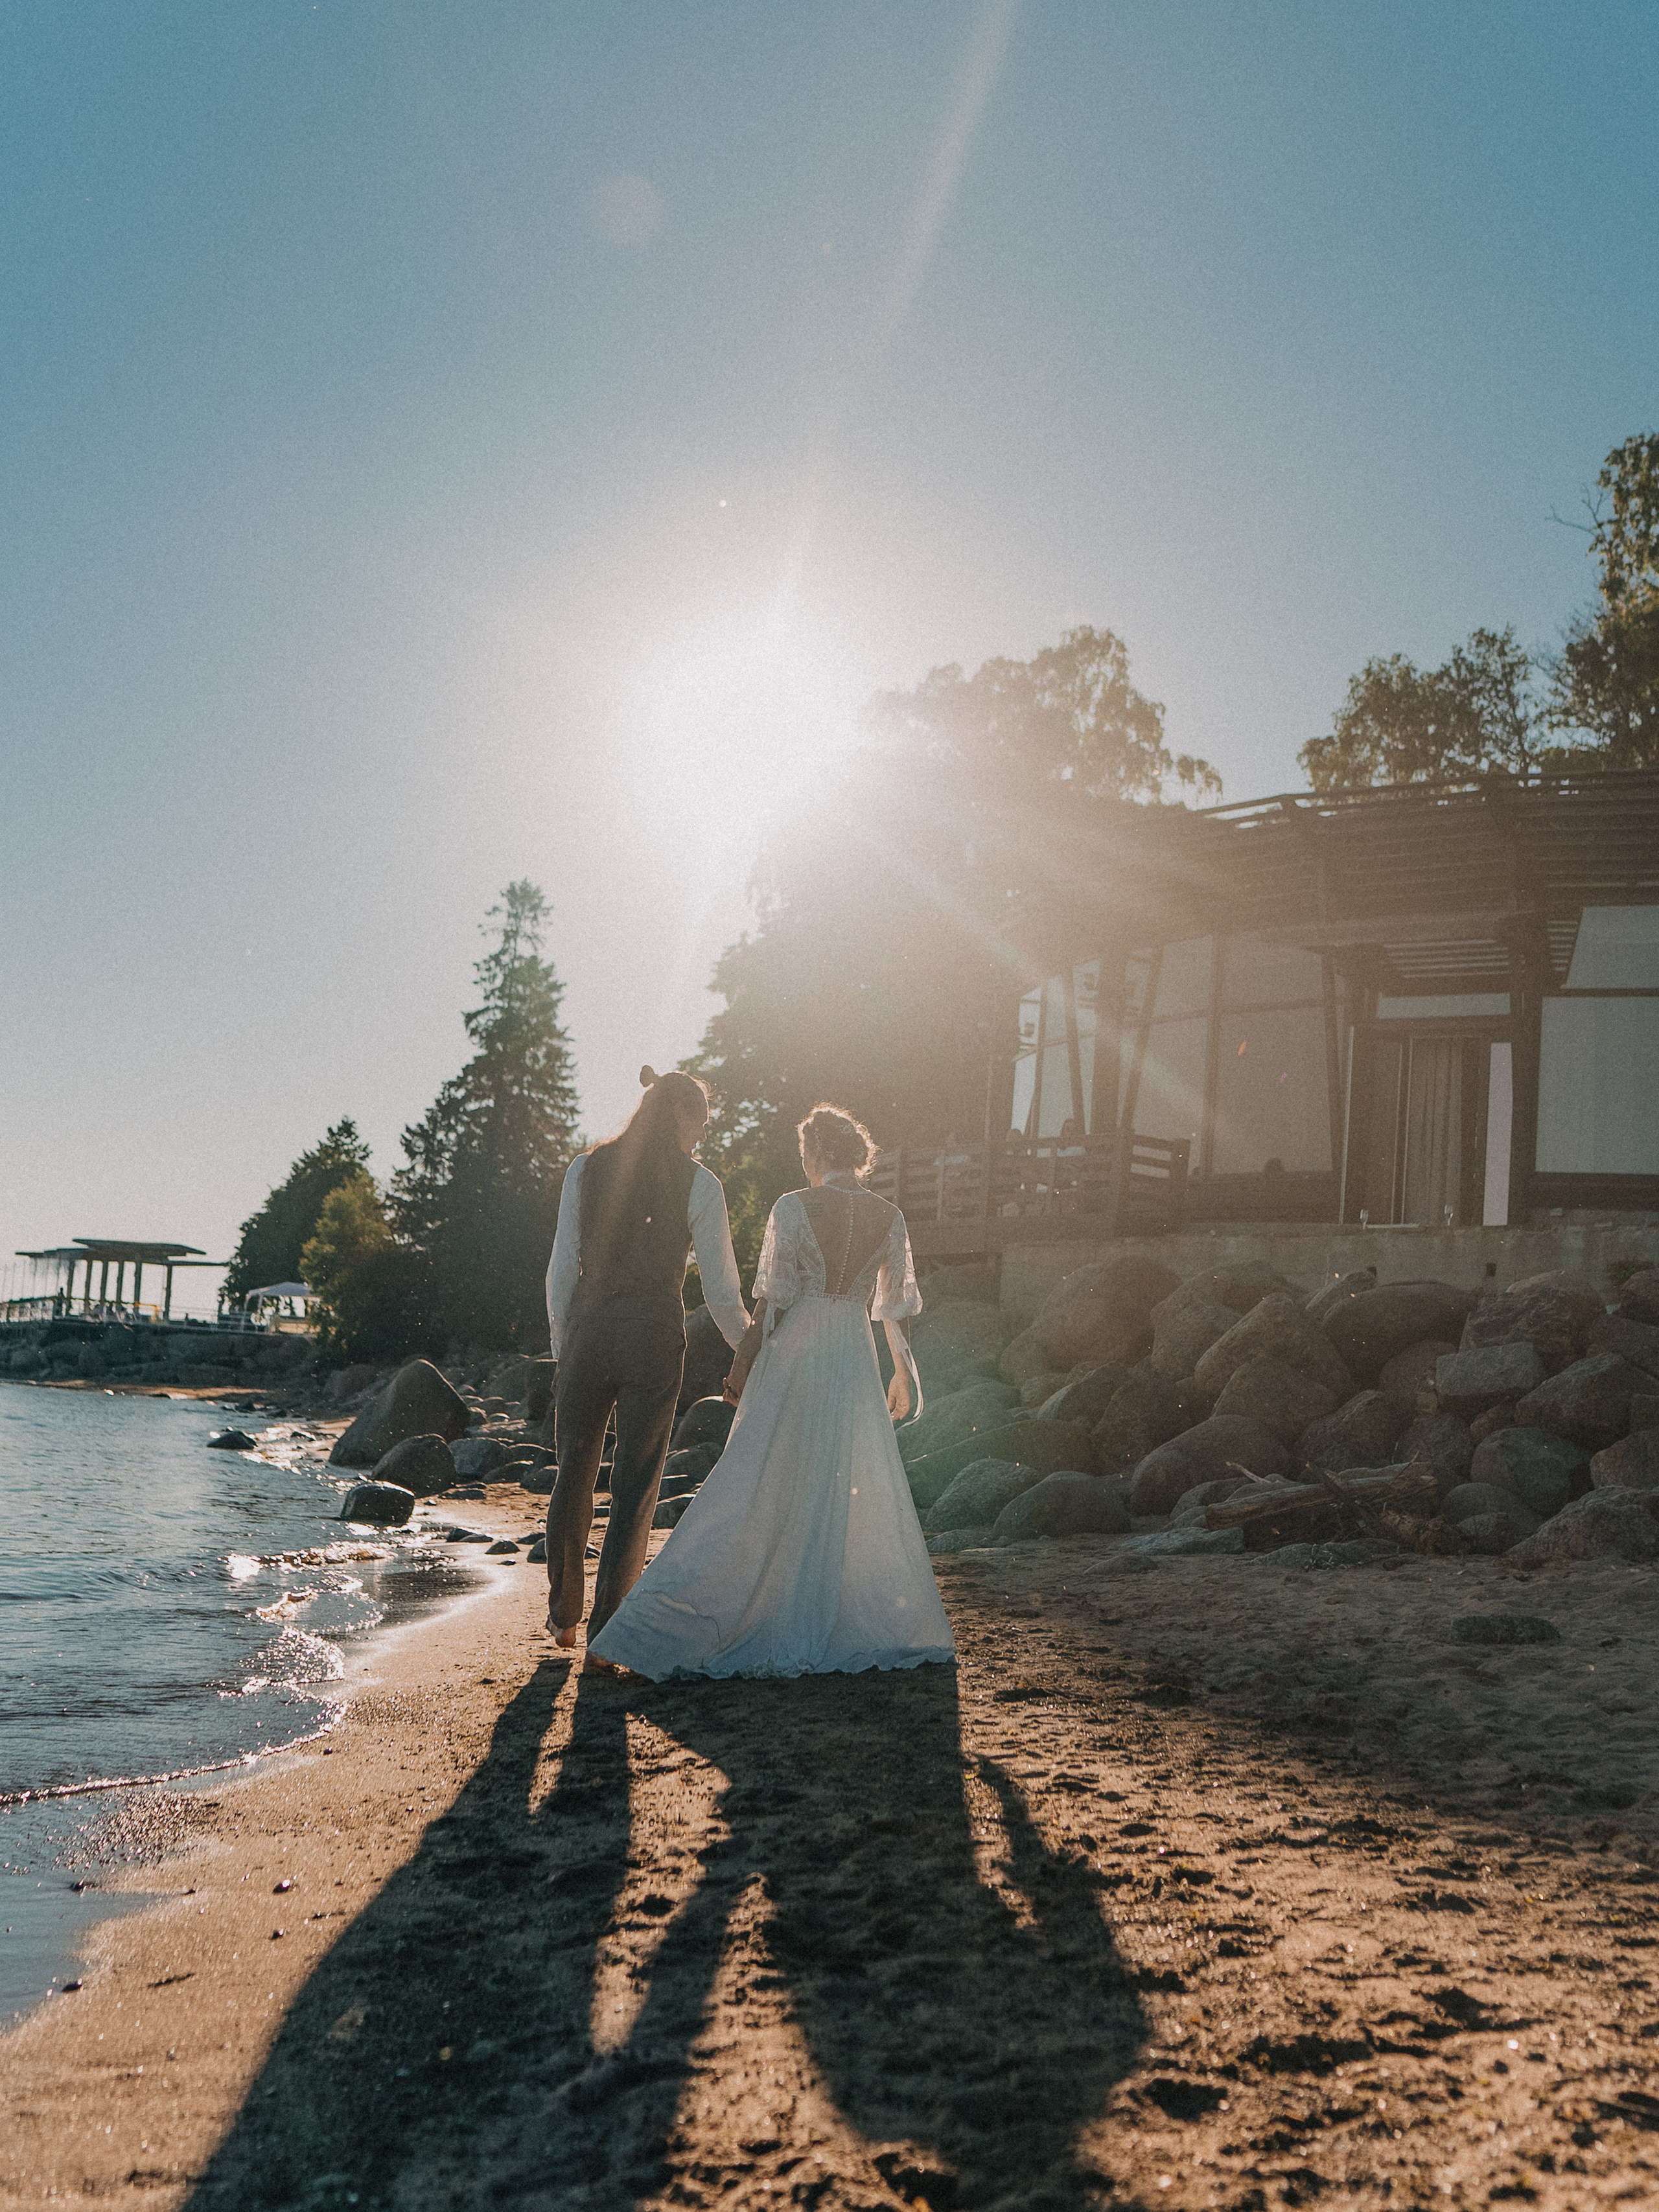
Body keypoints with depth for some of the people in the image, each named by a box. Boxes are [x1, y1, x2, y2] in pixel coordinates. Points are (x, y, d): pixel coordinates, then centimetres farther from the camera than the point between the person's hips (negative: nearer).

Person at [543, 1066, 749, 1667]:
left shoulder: (585, 1170, 2)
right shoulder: (698, 1184, -5)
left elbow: (563, 1268, 2)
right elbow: (721, 1291, -5)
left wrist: (561, 1342, 12)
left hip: (587, 1331, 3)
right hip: (654, 1337, -3)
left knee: (573, 1474, 18)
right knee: (635, 1486, 7)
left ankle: (563, 1615, 32)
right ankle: (605, 1631, 7)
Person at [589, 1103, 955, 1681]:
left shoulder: (793, 1208, -6)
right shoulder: (889, 1218, 3)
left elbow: (773, 1298, -7)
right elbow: (897, 1306, 8)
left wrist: (743, 1362, 0)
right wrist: (905, 1372, 19)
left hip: (793, 1354, -2)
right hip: (854, 1359, 2)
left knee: (755, 1488, 1)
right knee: (857, 1495, 12)